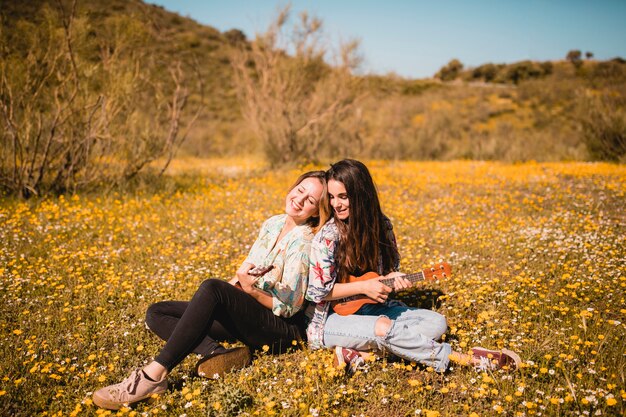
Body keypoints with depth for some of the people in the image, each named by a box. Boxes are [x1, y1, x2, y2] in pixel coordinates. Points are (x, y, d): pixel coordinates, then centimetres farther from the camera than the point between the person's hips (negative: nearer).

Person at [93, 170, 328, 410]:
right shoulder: (273, 223, 11)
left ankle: (154, 375, -37)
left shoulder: (302, 242, -12)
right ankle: (219, 353, -24)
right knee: (156, 313, -2)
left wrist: (251, 290, -28)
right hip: (246, 316, 9)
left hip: (282, 327, -9)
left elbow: (289, 306, -14)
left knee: (211, 287, -36)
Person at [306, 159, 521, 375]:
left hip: (372, 308, 7)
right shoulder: (327, 238, -17)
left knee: (436, 322, -8)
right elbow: (317, 292, -16)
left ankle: (361, 353, -25)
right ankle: (462, 359, -21)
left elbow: (389, 267, 12)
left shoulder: (380, 224, -1)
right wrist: (364, 287, -20)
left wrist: (393, 278, -11)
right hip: (333, 316, -6)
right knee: (384, 328, -35)